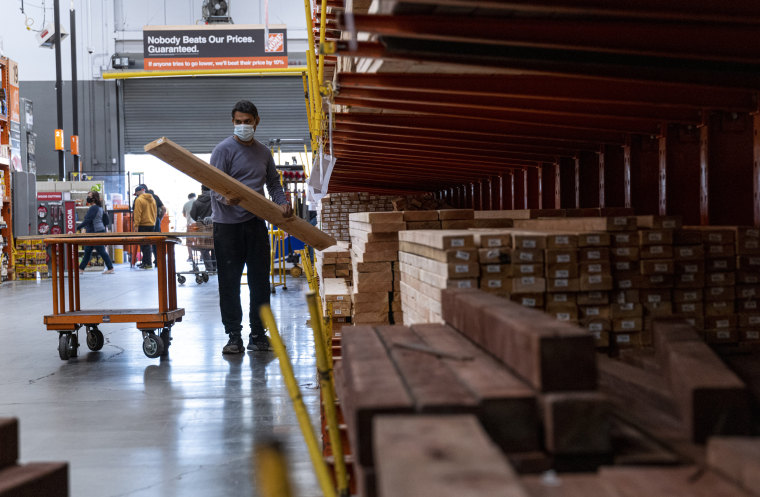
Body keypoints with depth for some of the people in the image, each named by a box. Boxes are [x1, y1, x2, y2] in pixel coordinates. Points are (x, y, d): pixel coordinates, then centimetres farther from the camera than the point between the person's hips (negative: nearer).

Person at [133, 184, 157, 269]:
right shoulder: (152, 199, 12)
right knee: (147, 244, 13)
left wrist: (136, 225, -13)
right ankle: (145, 262, 16)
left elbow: (137, 214, -14)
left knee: (144, 245, -4)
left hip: (143, 225, -7)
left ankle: (148, 263, -7)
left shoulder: (139, 200, -10)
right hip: (152, 224, 7)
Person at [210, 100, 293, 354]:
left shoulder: (263, 152, 15)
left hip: (255, 223, 5)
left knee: (260, 280, 5)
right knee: (229, 282, -2)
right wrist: (226, 199, -30)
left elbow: (273, 183, 20)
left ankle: (258, 334, 14)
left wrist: (282, 203, 0)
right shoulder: (224, 149, -2)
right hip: (227, 225, -5)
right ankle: (234, 336, 4)